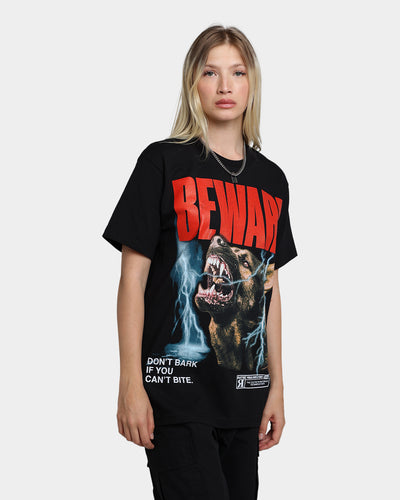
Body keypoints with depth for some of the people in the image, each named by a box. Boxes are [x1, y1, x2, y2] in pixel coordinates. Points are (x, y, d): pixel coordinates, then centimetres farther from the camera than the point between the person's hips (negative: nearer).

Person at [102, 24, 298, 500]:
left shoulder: (271, 179, 12)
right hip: (176, 389, -5)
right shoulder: (164, 162, -3)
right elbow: (132, 278, -5)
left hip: (245, 391, 5)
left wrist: (276, 385, 12)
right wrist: (131, 384, -10)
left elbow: (269, 287, 15)